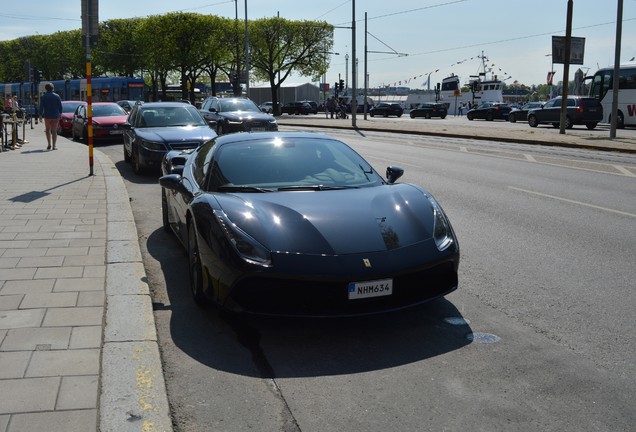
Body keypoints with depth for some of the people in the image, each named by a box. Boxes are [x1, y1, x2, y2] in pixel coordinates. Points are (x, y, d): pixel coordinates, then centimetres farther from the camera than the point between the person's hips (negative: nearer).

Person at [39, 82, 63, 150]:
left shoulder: (43, 97, -3)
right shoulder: (57, 96, 0)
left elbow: (41, 107, -6)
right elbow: (60, 106, 3)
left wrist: (40, 115, 2)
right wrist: (60, 114, 15)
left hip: (47, 116, -1)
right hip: (56, 116, 1)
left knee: (48, 130, 15)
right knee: (54, 131, 3)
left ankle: (49, 144, 7)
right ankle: (54, 146, -1)